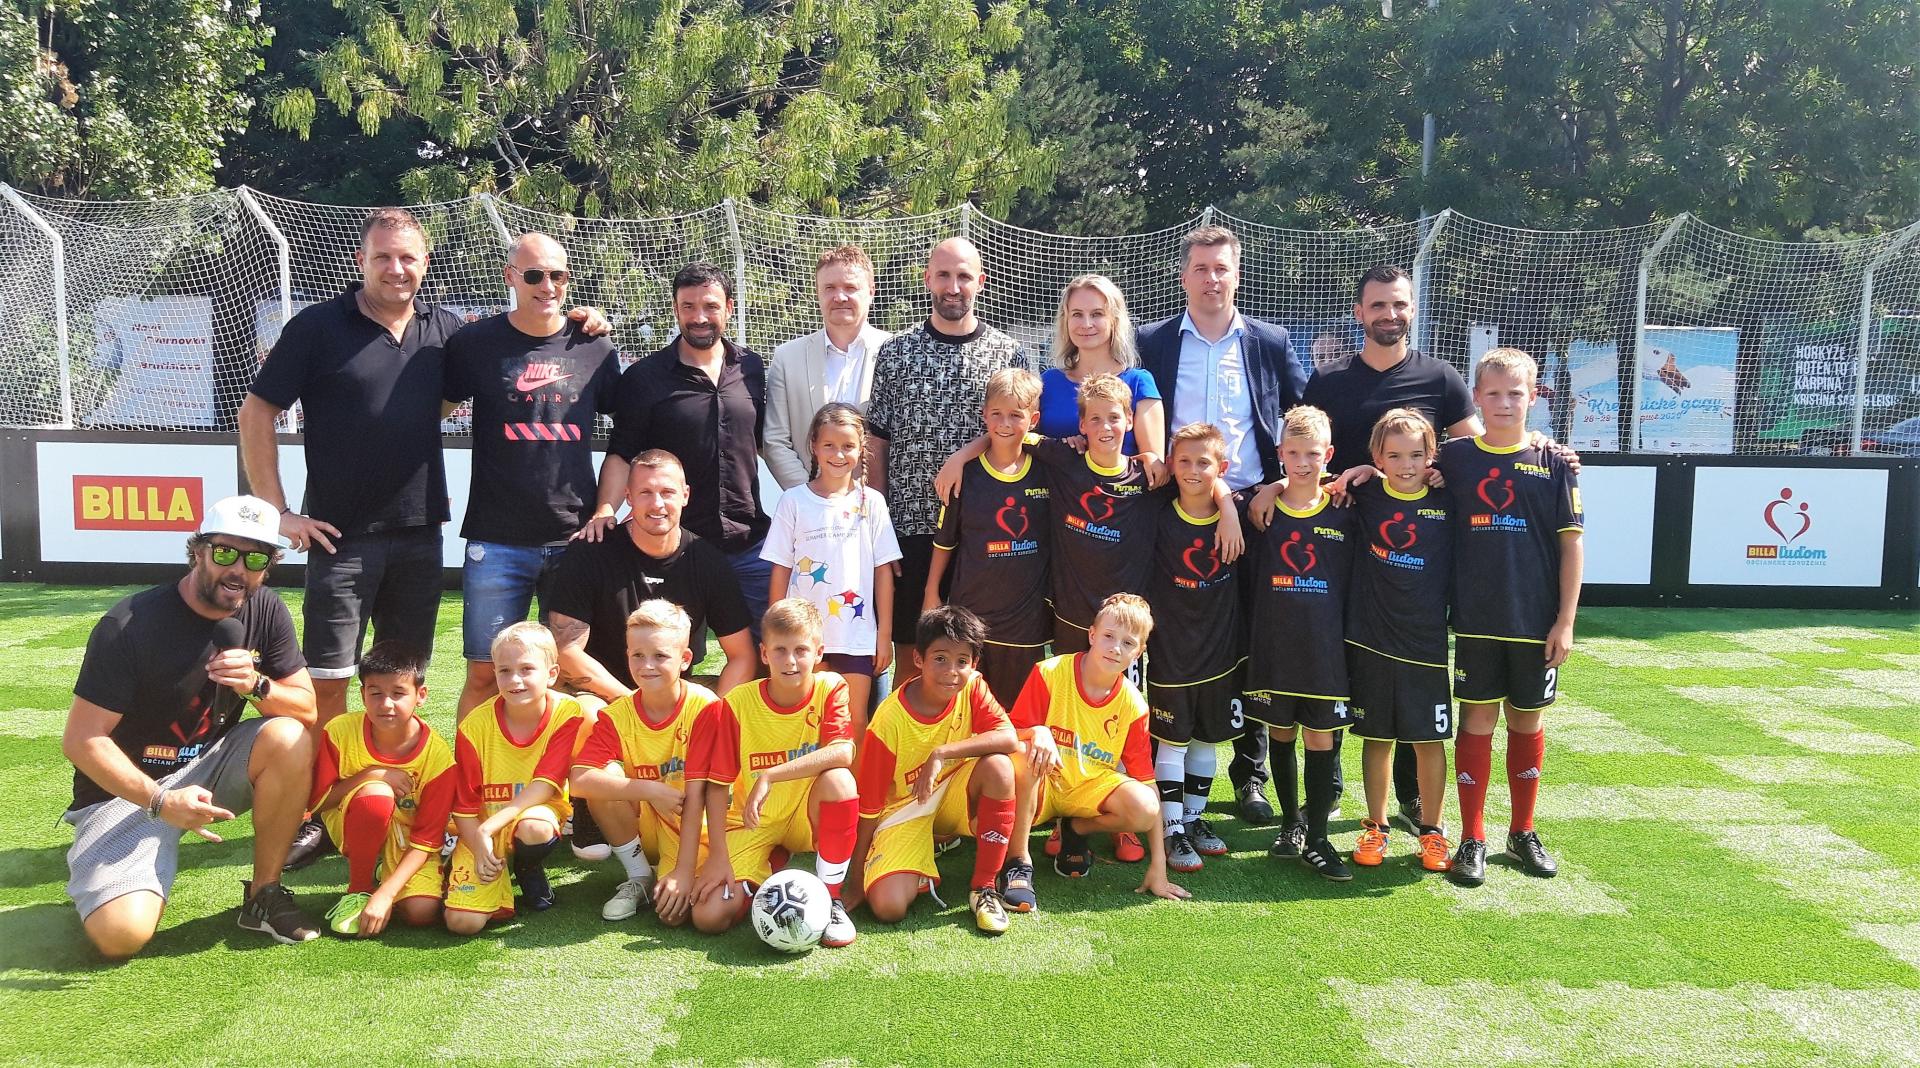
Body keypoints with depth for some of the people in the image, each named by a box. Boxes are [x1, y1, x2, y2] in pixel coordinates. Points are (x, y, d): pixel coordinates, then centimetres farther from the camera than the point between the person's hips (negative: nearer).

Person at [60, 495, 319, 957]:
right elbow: (82, 740, -18)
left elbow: (308, 707, -3)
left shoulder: (265, 612, -5)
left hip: (207, 767, 4)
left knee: (289, 739, -27)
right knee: (121, 934, -24)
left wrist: (257, 686, -25)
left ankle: (264, 895, -9)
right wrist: (161, 802, -30)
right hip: (127, 788, -4)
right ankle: (95, 868, 14)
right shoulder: (130, 625, -19)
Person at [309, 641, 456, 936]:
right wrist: (369, 775, -25)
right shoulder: (340, 731, -17)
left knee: (422, 913, -26)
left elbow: (426, 840, -17)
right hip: (354, 829, 0)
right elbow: (316, 801, -10)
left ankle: (381, 880, 10)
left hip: (405, 841, 0)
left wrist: (385, 894, -27)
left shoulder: (437, 756, -20)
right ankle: (359, 888, -10)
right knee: (376, 794, -35)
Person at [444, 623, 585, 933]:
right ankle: (499, 879, 15)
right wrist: (480, 849, -19)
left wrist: (489, 828, -27)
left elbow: (545, 785, -19)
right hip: (482, 831, 0)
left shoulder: (566, 713, -14)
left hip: (538, 812, 0)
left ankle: (530, 871, -1)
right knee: (462, 922, -19)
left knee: (533, 828, -38)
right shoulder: (476, 725, -12)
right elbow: (464, 805, -5)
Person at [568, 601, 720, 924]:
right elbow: (577, 781, -23)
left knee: (674, 913, -27)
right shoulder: (617, 715, -10)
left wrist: (685, 870, -24)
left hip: (692, 828, -3)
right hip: (644, 823, 4)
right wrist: (650, 790, -31)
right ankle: (639, 878, -5)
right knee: (606, 777, -24)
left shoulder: (704, 707, -18)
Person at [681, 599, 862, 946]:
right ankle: (769, 868, 18)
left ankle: (830, 899, -16)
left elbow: (843, 753, -31)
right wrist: (719, 857, -17)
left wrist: (770, 776, -36)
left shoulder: (830, 689, -14)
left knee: (839, 779, -34)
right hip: (751, 824, 1)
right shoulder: (737, 703, -13)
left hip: (807, 817, -1)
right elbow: (717, 785, -10)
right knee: (709, 916, -17)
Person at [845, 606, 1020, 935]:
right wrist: (857, 877, -12)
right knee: (887, 906, -25)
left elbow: (1009, 738, -28)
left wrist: (941, 753, -36)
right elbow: (870, 803, -14)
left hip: (954, 796, 3)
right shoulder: (890, 719, -21)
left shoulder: (973, 687, -12)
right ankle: (923, 867, 12)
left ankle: (983, 887, -16)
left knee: (998, 765, -30)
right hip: (905, 809, -2)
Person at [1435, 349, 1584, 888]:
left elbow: (1571, 543, 0)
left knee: (1527, 723, 12)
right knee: (1477, 722, 3)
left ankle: (1523, 832, 27)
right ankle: (1472, 839, 13)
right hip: (1475, 620, 0)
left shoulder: (1553, 462, -1)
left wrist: (1565, 620, -4)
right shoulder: (1454, 457, 1)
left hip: (1536, 622, 1)